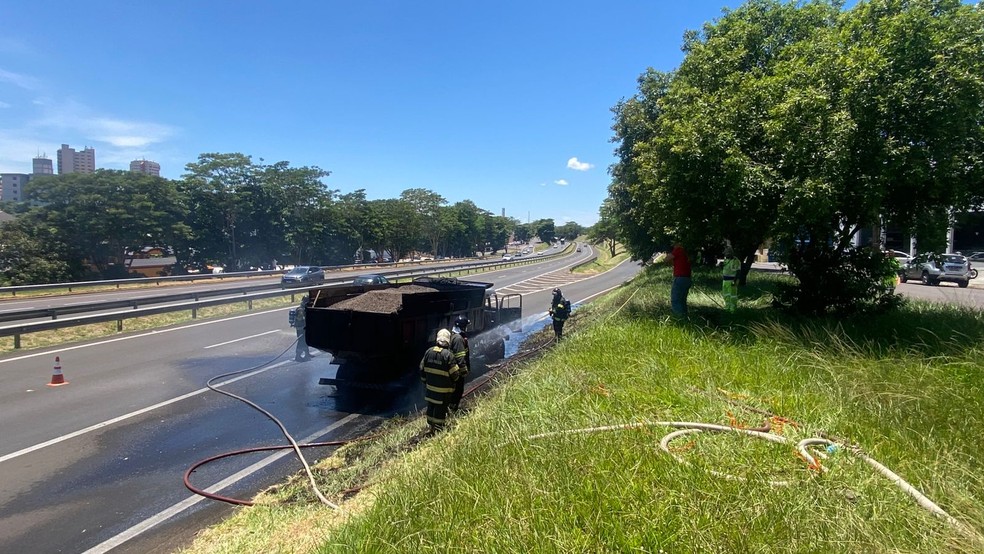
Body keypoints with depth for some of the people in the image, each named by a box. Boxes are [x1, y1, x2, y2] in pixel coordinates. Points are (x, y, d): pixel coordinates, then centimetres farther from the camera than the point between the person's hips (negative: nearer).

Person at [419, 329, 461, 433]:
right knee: (441, 409, 7)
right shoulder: (448, 354, -20)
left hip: (430, 387, 5)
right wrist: (456, 377, 7)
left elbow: (422, 369, 6)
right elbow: (455, 374, -16)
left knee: (431, 406, 19)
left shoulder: (429, 351, -3)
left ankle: (431, 426, 32)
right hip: (443, 390, -5)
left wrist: (425, 381, 20)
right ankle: (438, 429, 16)